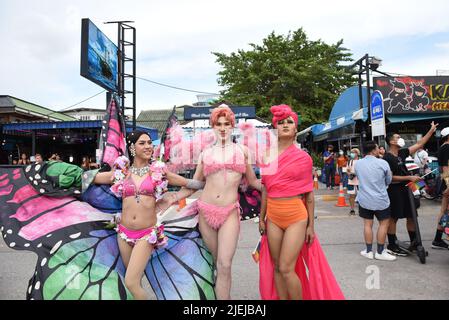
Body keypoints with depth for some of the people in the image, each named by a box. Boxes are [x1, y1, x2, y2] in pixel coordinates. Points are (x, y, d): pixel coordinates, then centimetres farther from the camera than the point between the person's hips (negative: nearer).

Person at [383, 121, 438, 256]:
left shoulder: (401, 153, 8)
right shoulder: (387, 158, -16)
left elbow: (418, 145, 15)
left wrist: (431, 130, 15)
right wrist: (409, 178, -19)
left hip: (405, 189, 9)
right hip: (394, 191, -9)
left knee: (411, 216, 14)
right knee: (393, 218, 0)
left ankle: (414, 244, 28)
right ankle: (391, 246, 11)